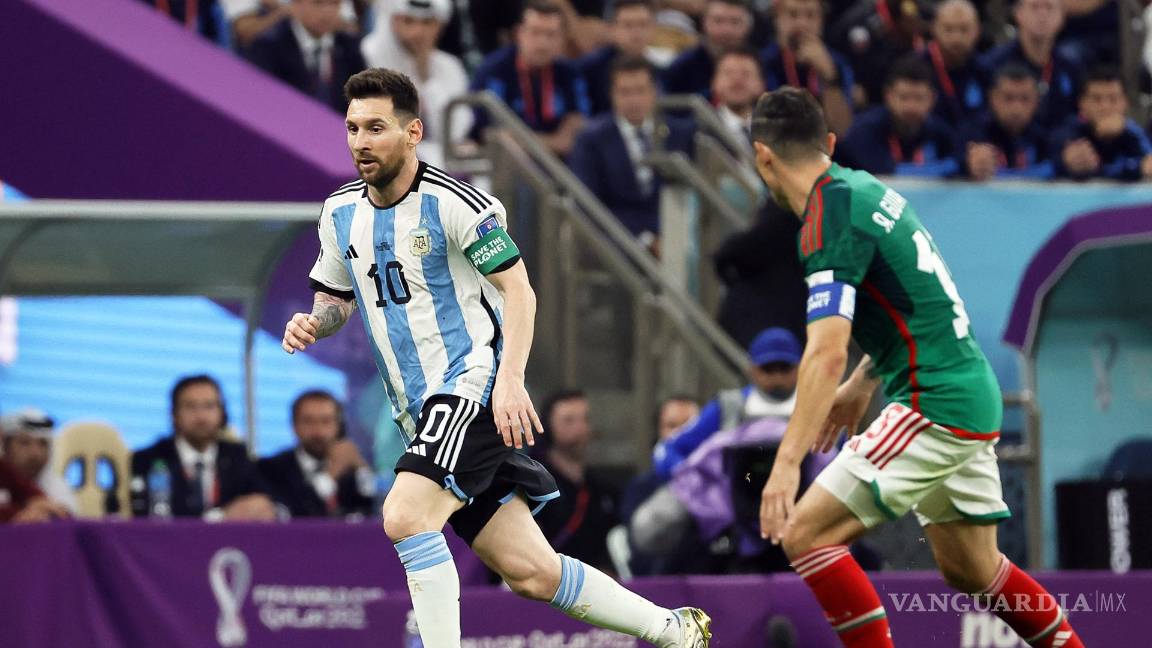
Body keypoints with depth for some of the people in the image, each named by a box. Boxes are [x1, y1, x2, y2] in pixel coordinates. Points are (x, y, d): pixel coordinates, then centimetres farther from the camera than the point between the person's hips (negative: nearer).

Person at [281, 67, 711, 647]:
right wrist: (312, 324, -2)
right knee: (529, 572, 4)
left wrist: (510, 380, -22)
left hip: (473, 386, -7)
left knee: (405, 517, -26)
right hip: (420, 413, 7)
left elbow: (518, 290, -10)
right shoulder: (341, 214, 9)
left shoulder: (451, 201, -12)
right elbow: (336, 299, 22)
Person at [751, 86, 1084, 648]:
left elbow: (826, 352, -25)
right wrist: (862, 385, 35)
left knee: (806, 534, -11)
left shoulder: (830, 218, -15)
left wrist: (787, 463, -28)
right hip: (973, 397, 10)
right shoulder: (866, 189, 12)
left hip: (935, 406, -10)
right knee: (970, 570, 21)